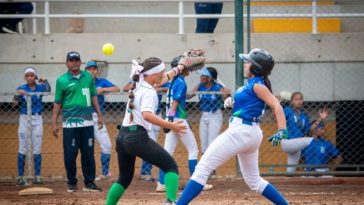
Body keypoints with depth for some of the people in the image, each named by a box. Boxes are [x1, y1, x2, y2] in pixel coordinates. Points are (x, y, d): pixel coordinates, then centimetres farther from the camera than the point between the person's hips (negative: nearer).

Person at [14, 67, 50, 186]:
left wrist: (44, 81, -36)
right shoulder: (21, 89, -3)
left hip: (37, 119, 1)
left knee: (37, 149, 4)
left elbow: (48, 90, -18)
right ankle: (20, 177, 0)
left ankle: (37, 176, 7)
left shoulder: (40, 88, 2)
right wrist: (18, 94, -34)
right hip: (24, 119, -1)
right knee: (23, 149, -1)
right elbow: (14, 104, -15)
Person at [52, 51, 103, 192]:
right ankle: (72, 183, 10)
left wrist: (99, 115, 12)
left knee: (88, 154, 3)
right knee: (70, 154, -2)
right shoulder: (62, 80, 0)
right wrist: (54, 123, -1)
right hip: (70, 123, -3)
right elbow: (57, 103, 2)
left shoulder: (88, 77, 10)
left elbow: (93, 97, 17)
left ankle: (89, 183, 9)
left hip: (87, 122, 3)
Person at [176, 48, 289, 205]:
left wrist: (281, 131, -33)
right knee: (253, 180, 20)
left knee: (203, 167, -11)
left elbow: (276, 105, -20)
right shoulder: (250, 83, 17)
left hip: (240, 131, -10)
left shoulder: (258, 85, -10)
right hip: (251, 133, 10)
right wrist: (232, 101, 5)